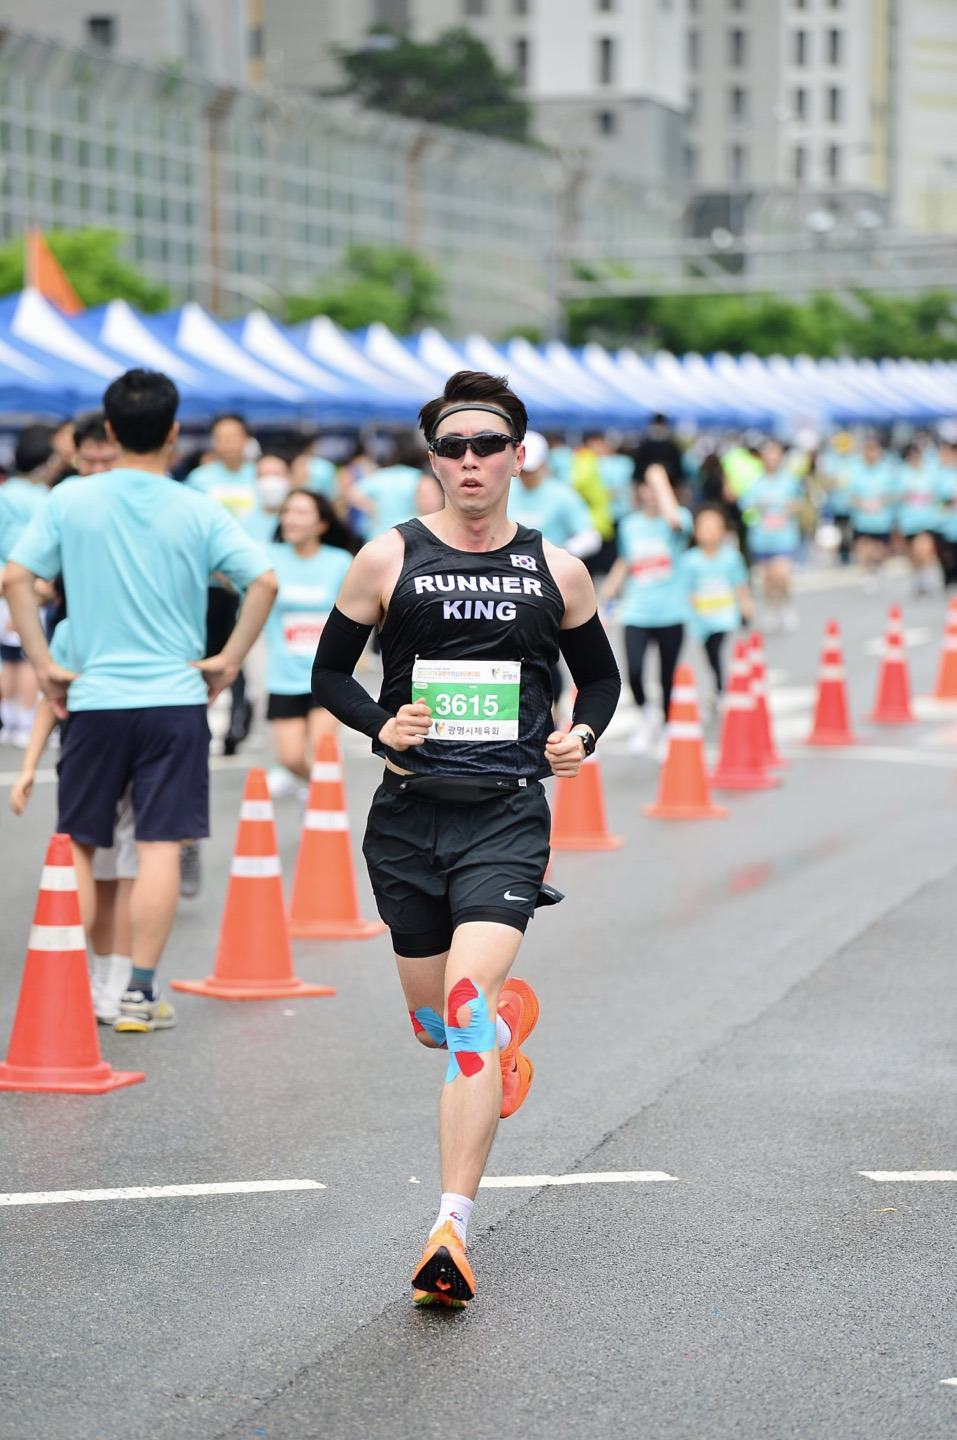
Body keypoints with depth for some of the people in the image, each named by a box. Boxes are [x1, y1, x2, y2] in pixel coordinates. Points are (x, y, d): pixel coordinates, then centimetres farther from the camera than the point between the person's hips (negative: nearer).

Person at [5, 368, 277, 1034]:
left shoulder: (71, 501, -1)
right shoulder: (198, 512, -3)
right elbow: (263, 583, -9)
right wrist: (228, 661, 0)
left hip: (94, 701, 1)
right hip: (175, 699, -1)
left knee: (76, 846, 13)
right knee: (160, 848, 1)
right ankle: (142, 993, 1)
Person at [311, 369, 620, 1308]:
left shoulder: (556, 570, 5)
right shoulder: (388, 559, 2)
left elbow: (600, 674, 20)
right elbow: (329, 673, 10)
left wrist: (581, 737, 0)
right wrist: (381, 724, -9)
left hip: (507, 815, -2)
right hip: (409, 813, 2)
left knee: (468, 1006, -20)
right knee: (433, 1019, 14)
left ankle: (451, 1230, -21)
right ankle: (509, 1019, 53)